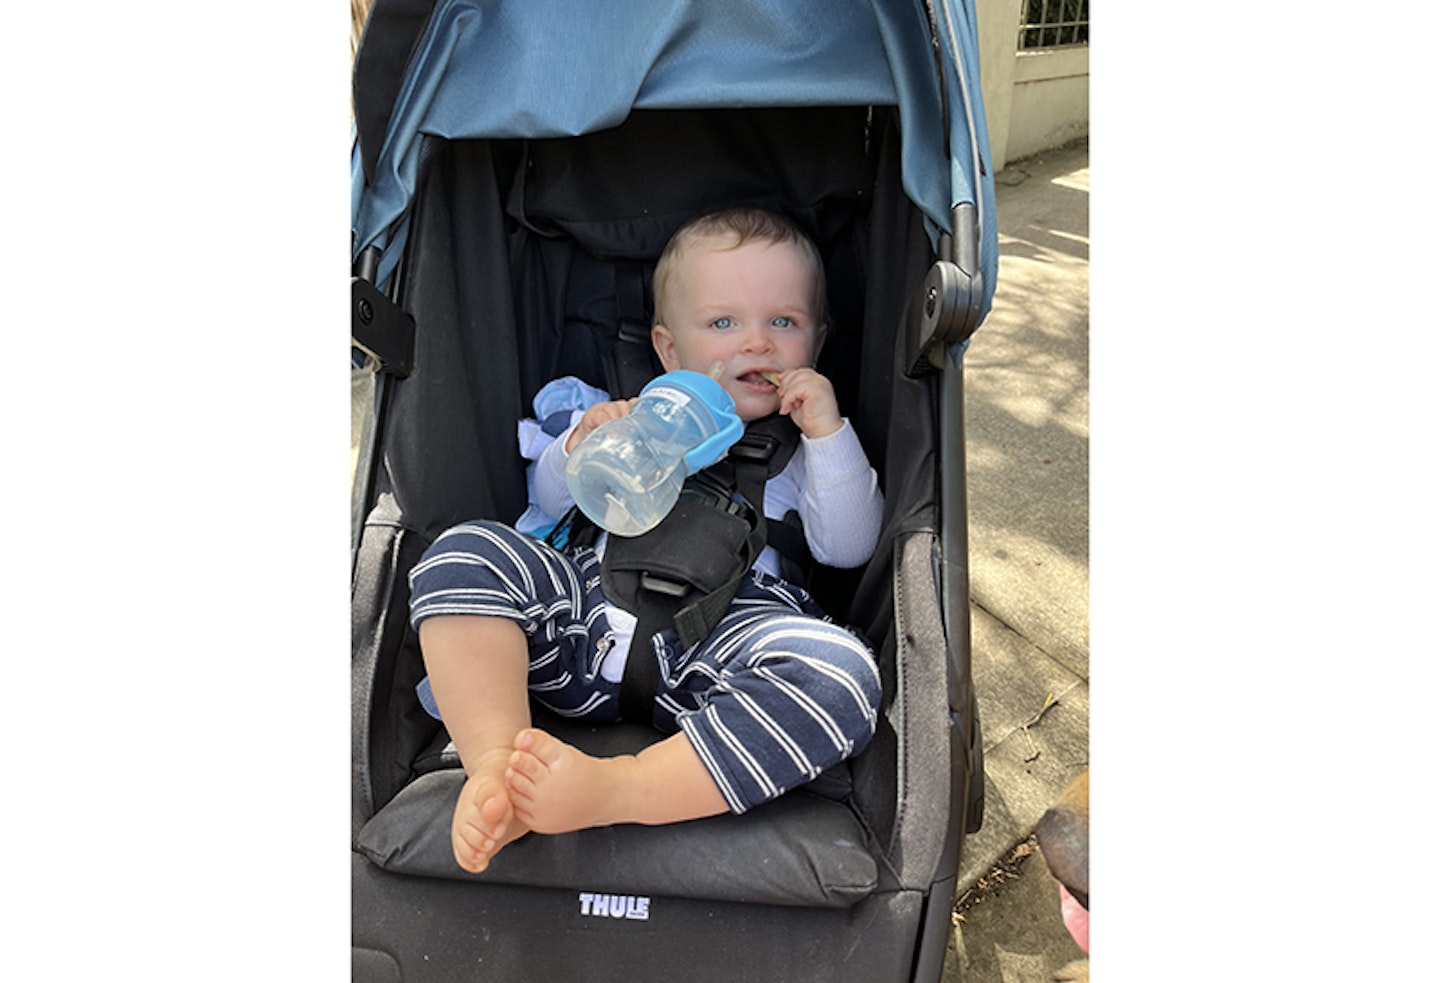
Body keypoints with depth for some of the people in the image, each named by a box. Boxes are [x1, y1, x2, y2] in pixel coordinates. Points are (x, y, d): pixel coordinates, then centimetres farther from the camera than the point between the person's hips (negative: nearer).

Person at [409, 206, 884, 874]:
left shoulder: (806, 445, 22)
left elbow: (849, 548, 7)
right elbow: (552, 500, 25)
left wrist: (830, 435, -2)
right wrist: (580, 447, 3)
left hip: (725, 638, -2)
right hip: (596, 600, 3)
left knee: (842, 674, -33)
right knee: (462, 551, -17)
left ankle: (611, 790, -41)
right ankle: (494, 764, -31)